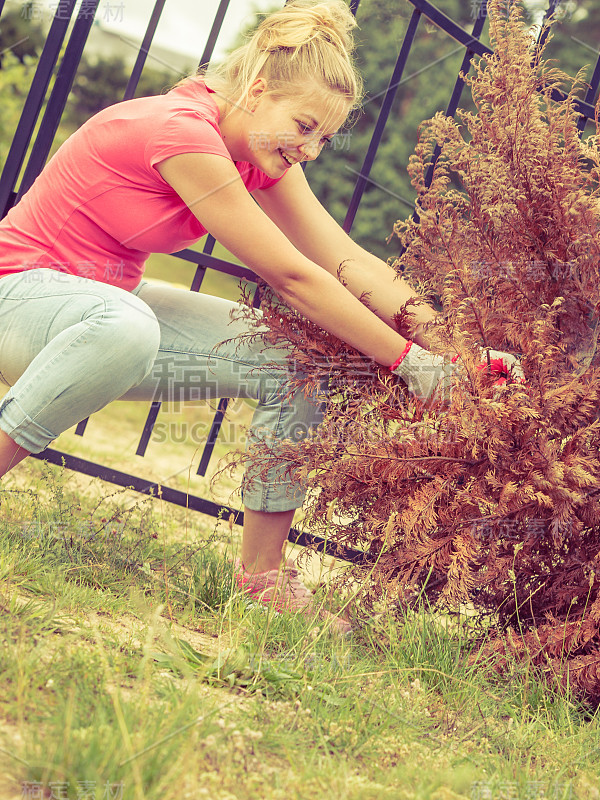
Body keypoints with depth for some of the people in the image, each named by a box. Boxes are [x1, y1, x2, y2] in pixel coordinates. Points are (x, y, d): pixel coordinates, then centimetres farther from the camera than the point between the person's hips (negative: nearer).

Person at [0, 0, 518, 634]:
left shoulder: (260, 155, -1)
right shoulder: (182, 131, -28)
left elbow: (348, 262, -7)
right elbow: (294, 279, -26)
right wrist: (408, 360, -22)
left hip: (109, 304, 9)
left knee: (298, 362, -7)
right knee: (125, 327, -44)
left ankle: (262, 571, 3)